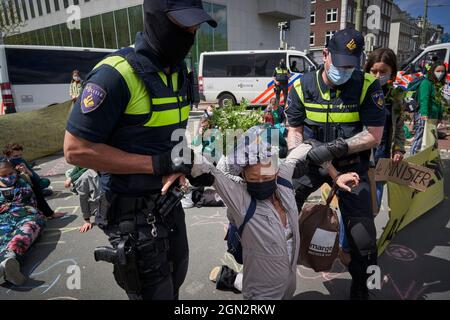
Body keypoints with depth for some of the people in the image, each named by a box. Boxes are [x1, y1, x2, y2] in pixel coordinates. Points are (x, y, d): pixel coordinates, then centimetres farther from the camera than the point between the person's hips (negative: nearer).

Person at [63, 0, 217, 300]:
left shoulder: (180, 72, 3)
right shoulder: (117, 74, -23)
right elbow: (76, 149, -22)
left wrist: (178, 166, -6)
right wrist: (158, 164, -25)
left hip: (169, 200, 7)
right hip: (133, 211, -7)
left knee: (176, 280, 26)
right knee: (156, 291, 11)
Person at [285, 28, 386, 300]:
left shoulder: (368, 86, -10)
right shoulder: (303, 86, -4)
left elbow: (374, 136, -11)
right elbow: (295, 129, 2)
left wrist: (336, 148, -26)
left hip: (351, 166, -1)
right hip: (311, 164, 2)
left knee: (363, 237, -2)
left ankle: (361, 287, 28)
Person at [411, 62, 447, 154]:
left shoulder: (438, 85, 18)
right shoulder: (426, 82, -8)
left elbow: (438, 102, 20)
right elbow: (424, 99, -19)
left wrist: (440, 117, 17)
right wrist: (424, 114, -29)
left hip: (434, 117, 9)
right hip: (425, 116, -9)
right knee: (419, 139, -9)